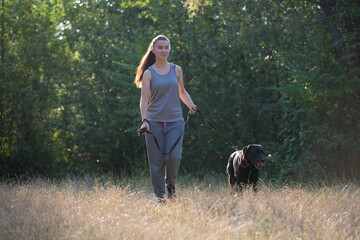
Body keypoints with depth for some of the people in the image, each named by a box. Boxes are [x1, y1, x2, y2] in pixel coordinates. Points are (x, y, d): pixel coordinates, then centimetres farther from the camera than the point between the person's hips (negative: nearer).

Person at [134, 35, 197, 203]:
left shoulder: (176, 70, 10)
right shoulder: (148, 73, 1)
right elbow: (144, 99, -7)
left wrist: (191, 105, 7)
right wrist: (144, 120, -20)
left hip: (175, 121, 1)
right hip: (155, 122, -1)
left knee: (174, 155, -15)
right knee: (157, 160, -2)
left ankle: (170, 184, 13)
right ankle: (159, 196, 9)